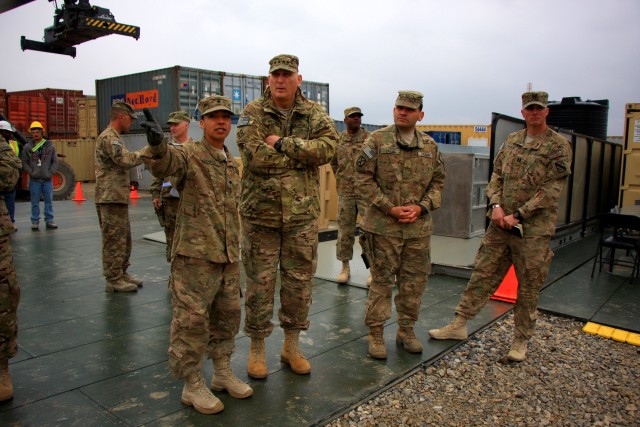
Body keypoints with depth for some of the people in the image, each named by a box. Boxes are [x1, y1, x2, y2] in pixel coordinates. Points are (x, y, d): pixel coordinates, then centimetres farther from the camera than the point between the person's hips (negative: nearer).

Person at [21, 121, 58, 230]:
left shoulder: (50, 146, 4)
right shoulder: (27, 147, 2)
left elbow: (55, 161, 6)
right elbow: (24, 163, 4)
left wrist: (51, 172, -6)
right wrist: (31, 172, -10)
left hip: (47, 179, 1)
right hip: (34, 180, -1)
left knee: (49, 201, 7)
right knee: (35, 202, 4)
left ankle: (49, 220, 16)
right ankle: (35, 222, 11)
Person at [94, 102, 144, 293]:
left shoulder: (114, 137, 20)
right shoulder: (108, 138, -14)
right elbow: (126, 160, -25)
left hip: (119, 198, 11)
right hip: (111, 198, -11)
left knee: (124, 239, 16)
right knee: (114, 240, -4)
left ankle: (122, 274, 25)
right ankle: (113, 280, 4)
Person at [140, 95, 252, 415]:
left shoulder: (232, 164, 15)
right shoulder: (189, 155, -7)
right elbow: (163, 163, -31)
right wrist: (157, 144, -54)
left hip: (228, 257, 7)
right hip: (195, 256, -7)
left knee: (227, 316, 16)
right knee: (191, 320, 0)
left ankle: (223, 373, 33)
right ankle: (192, 385, 16)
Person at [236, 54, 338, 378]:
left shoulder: (314, 114, 5)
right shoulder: (253, 113, -2)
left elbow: (328, 147, -13)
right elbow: (254, 157, -17)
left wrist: (282, 143, -17)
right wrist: (301, 154, -12)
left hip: (302, 214, 3)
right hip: (260, 213, -2)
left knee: (299, 281, 11)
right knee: (260, 282, 6)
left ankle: (291, 345, 29)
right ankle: (257, 349, 24)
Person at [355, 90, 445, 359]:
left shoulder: (430, 146, 9)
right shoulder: (377, 140, -3)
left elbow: (438, 181, 12)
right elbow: (364, 179, -6)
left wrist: (421, 207, -6)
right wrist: (390, 208, -13)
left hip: (419, 227, 4)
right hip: (383, 226, -4)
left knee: (415, 281, 12)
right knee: (381, 281, 4)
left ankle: (406, 330, 30)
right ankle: (376, 333, 18)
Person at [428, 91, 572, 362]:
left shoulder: (559, 147, -5)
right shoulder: (511, 141, 11)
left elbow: (551, 190, -12)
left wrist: (518, 215, -16)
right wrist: (496, 205, -6)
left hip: (534, 229, -4)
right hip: (500, 224, 4)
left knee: (528, 287, 7)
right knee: (482, 275, 9)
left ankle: (521, 340, 23)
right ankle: (459, 325, 19)